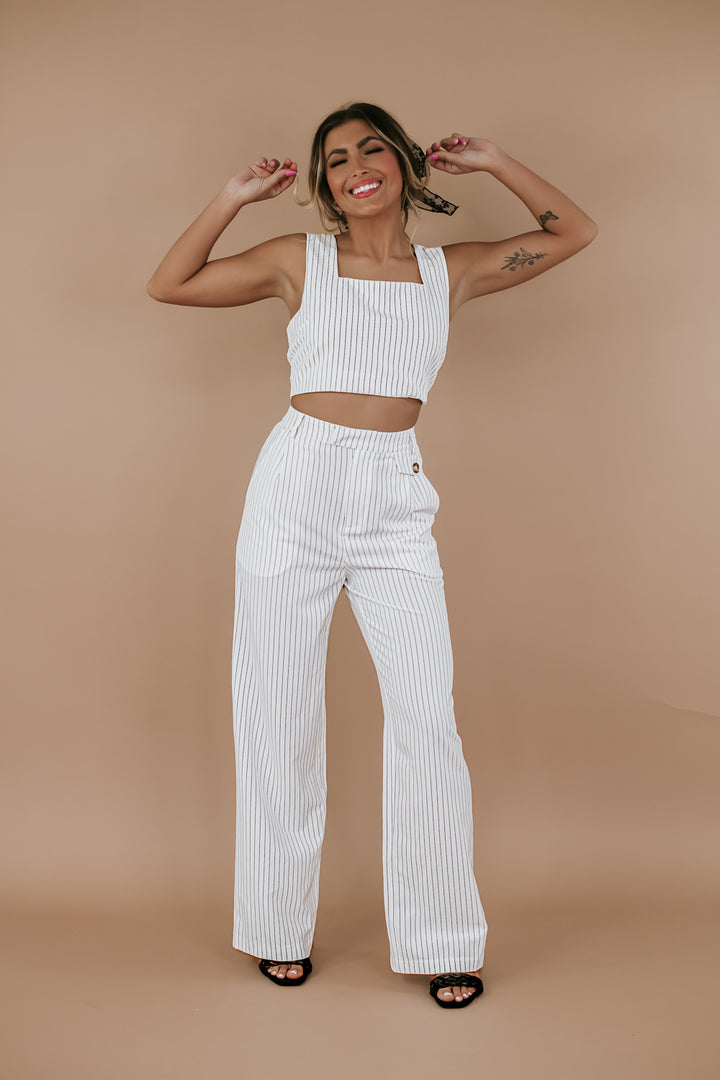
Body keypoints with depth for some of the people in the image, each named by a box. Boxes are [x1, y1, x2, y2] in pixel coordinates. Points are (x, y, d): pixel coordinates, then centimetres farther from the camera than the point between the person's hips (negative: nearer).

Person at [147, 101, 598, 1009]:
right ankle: (279, 928, 22)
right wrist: (235, 195, 3)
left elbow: (574, 233, 19)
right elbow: (169, 285, 9)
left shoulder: (450, 271, 11)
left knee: (427, 719, -5)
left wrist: (491, 163, 14)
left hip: (396, 505, 1)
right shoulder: (300, 259, 7)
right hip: (298, 488, -1)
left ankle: (440, 940, 10)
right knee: (279, 720, 5)